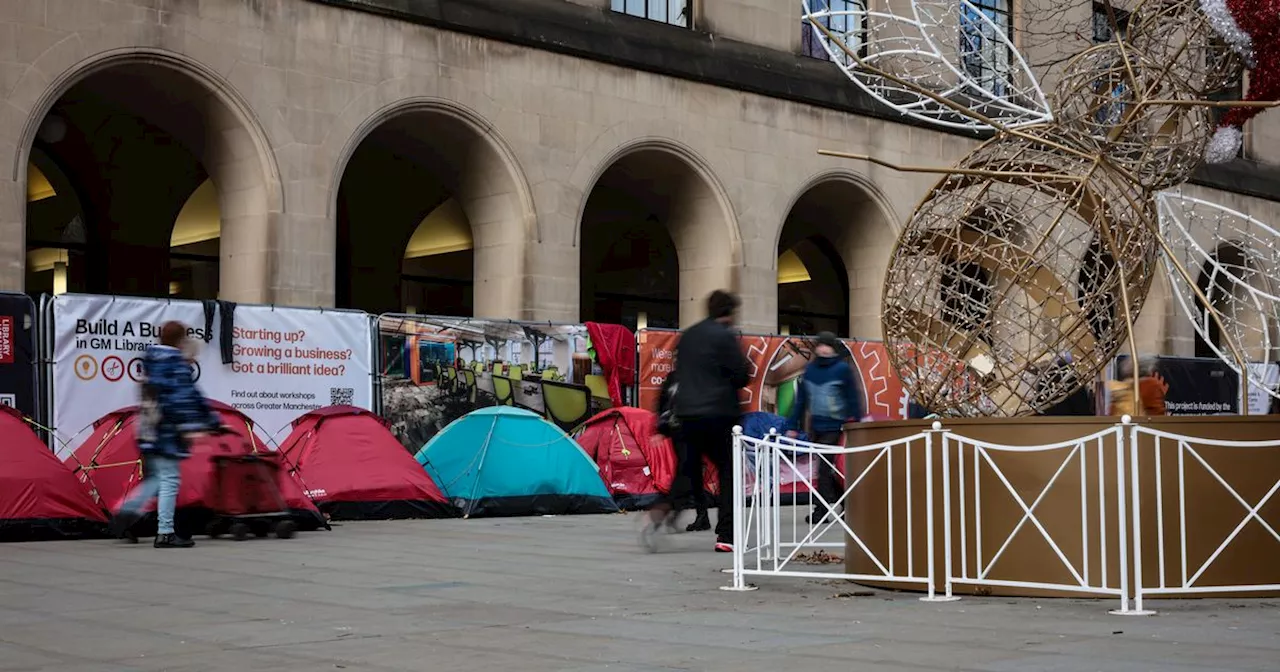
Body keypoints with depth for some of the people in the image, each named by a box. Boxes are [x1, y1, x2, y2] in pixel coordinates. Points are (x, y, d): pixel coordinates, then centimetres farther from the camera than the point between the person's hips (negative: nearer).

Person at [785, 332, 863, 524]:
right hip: (816, 427, 6)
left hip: (834, 427, -6)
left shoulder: (842, 369, -6)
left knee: (825, 468, -9)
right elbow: (801, 399, 11)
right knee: (825, 468, 9)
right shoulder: (810, 369, 9)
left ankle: (821, 510, -3)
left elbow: (854, 398, -6)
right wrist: (793, 425, 8)